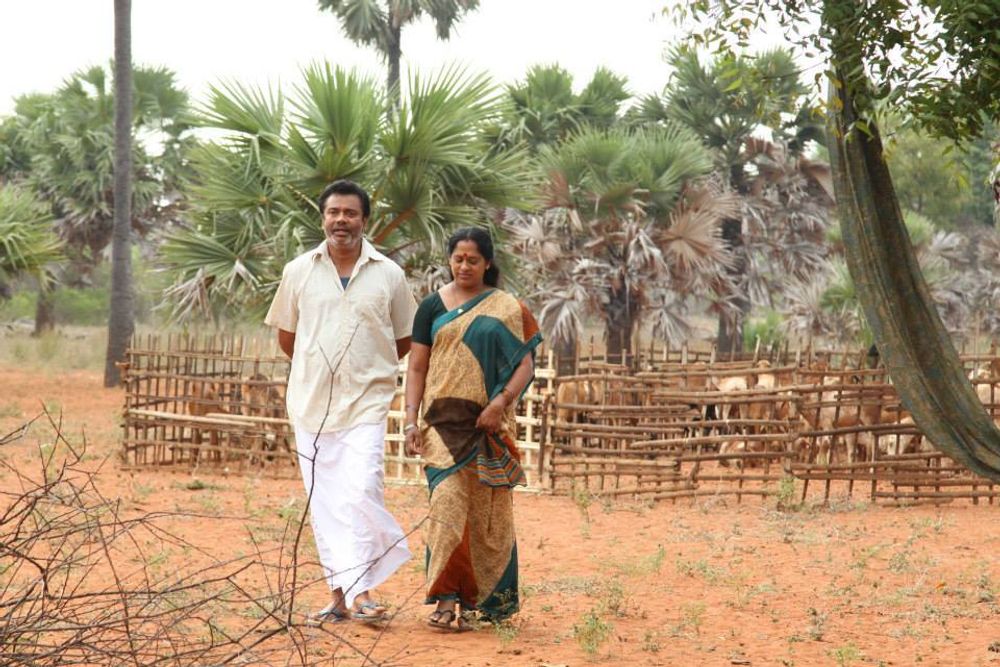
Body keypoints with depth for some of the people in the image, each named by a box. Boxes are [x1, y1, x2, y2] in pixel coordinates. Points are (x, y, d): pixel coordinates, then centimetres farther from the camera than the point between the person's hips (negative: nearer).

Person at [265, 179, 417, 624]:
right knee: (323, 504, 5)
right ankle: (340, 595, 12)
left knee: (360, 493, -16)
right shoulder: (299, 271, 6)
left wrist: (363, 371, 10)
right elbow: (286, 335, 17)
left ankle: (360, 591, -14)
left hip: (365, 403, -2)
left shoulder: (388, 275, 2)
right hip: (311, 403, 3)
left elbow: (404, 341, 11)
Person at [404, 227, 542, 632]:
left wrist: (501, 401, -16)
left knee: (489, 512, 6)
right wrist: (411, 420, -3)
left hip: (489, 425, 0)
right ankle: (448, 599, -18)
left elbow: (525, 364, 0)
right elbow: (417, 368, 7)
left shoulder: (506, 309, 6)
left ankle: (494, 597, 19)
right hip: (444, 421, 0)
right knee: (448, 503, -14)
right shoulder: (433, 306, 9)